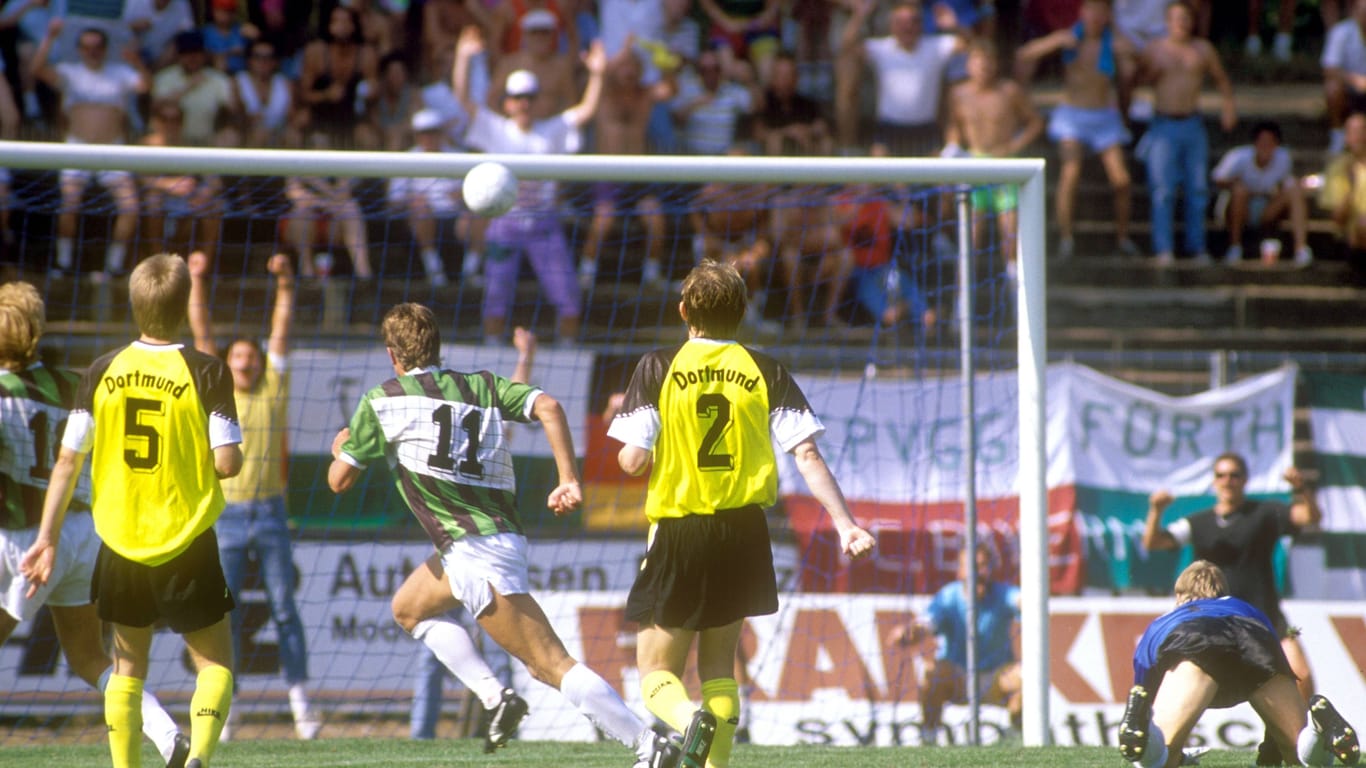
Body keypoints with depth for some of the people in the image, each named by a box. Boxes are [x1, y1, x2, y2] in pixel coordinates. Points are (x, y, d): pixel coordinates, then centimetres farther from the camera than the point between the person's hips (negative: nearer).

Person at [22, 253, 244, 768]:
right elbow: (227, 462, -15)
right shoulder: (206, 373, -10)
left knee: (128, 665, 17)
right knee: (214, 662, 8)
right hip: (188, 546, -3)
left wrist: (47, 539, 5)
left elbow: (68, 460, -1)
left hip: (120, 545, 3)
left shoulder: (103, 372, -1)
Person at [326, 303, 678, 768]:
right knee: (409, 609, 29)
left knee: (553, 665, -11)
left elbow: (339, 481, 8)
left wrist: (340, 447, 32)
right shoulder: (481, 385, 14)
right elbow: (547, 407, -3)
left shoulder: (380, 402, 1)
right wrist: (569, 481, -6)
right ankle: (495, 697, 16)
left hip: (476, 551, -7)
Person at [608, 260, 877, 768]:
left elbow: (632, 459, -10)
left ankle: (690, 719, -27)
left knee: (656, 673, 6)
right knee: (719, 662, 20)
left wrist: (630, 455, 13)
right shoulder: (766, 373, 2)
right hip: (744, 532, 3)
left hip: (679, 535, -3)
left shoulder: (658, 369, -4)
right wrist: (845, 525, -5)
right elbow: (807, 456, -5)